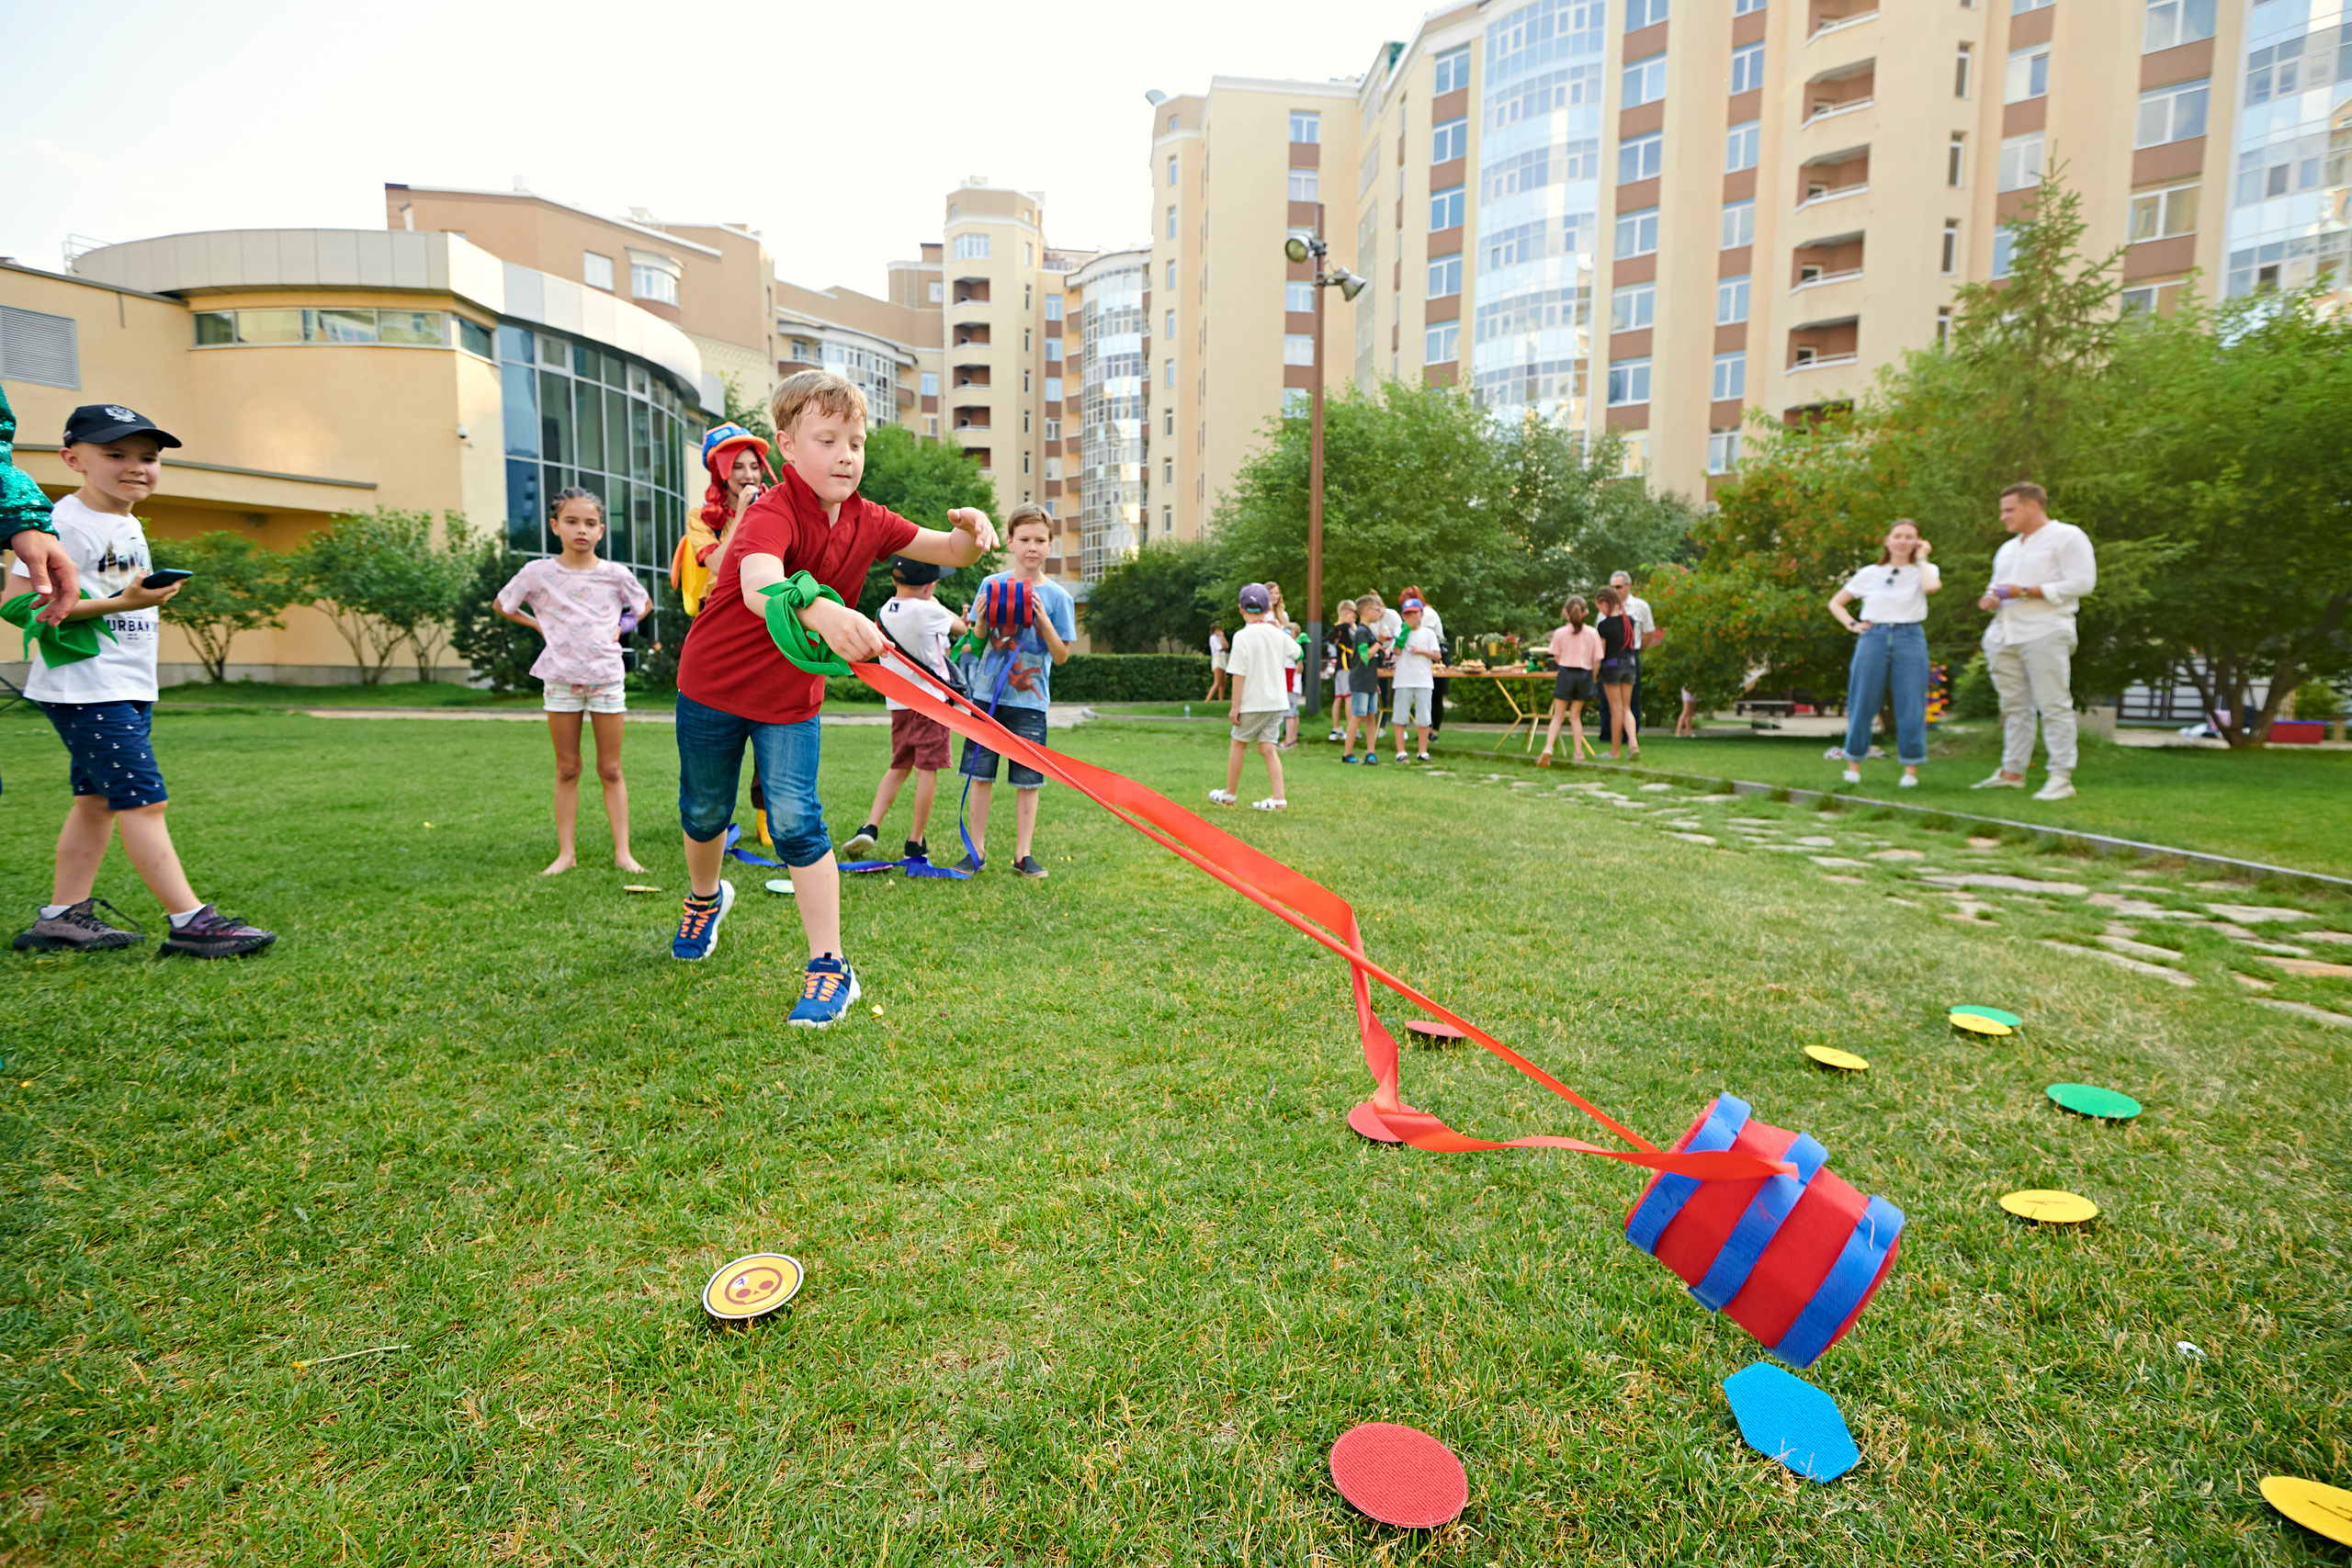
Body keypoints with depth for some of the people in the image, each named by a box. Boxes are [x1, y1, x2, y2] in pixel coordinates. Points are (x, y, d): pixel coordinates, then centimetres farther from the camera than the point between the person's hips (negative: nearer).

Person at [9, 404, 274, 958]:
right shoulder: (66, 522, -12)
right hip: (87, 690, -9)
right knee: (143, 801, -11)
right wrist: (119, 603, -24)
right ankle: (190, 922, -11)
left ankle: (62, 915, 20)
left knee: (98, 801, 12)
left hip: (131, 686, 9)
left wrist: (146, 609, 14)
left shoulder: (129, 525, 16)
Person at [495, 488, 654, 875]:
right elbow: (501, 605, 14)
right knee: (567, 769, 6)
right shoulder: (539, 573, -2)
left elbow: (645, 603, 18)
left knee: (610, 769, 4)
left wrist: (620, 626, 5)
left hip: (607, 678, 0)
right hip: (561, 679, 0)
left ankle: (623, 851, 8)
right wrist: (540, 626, 3)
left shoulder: (615, 574, -1)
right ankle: (565, 852, 13)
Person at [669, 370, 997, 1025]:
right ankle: (705, 896, 50)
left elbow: (945, 551, 0)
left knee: (795, 821, -7)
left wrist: (971, 532, -25)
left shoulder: (867, 522, -7)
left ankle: (829, 967, 0)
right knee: (703, 811, 17)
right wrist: (821, 612, -70)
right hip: (713, 684, -2)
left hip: (792, 697, 2)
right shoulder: (772, 514, -27)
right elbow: (759, 587, -48)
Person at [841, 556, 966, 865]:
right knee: (927, 769, 1)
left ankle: (870, 828, 1)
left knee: (898, 767, 15)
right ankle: (917, 843, 6)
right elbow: (961, 627, 3)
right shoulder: (927, 610, -14)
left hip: (898, 701, 6)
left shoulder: (884, 612, 5)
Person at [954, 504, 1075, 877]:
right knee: (980, 774, 4)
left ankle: (1023, 853, 13)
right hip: (988, 694, 2)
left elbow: (1061, 656, -3)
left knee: (1028, 779, 3)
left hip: (1029, 700, -1)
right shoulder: (991, 584, 5)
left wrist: (1044, 620, -17)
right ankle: (977, 850, 16)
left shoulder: (1057, 596, 0)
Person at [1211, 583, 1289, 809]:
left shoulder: (1242, 636, -13)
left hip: (1253, 703, -5)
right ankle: (1279, 798, -2)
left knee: (1238, 743, 12)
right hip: (1277, 701, 5)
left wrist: (1235, 706, -10)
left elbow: (1239, 674, -15)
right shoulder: (1277, 634, 3)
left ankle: (1230, 794, 22)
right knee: (1267, 748, 6)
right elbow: (1295, 647, 27)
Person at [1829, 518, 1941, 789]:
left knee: (1911, 708, -2)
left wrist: (1921, 559, -1)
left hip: (1910, 638, -1)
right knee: (1862, 705, 2)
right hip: (1874, 638, 1)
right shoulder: (1869, 574, 10)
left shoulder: (1924, 571, 8)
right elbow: (1836, 603, 17)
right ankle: (1853, 764, 12)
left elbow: (1931, 586, -17)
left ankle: (1911, 770, 6)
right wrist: (1852, 624, 0)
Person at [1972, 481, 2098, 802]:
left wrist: (2025, 592, -13)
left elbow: (2082, 582, -8)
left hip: (2044, 634, -7)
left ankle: (2061, 778, -7)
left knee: (2054, 706, -8)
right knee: (2014, 706, 7)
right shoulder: (2007, 549, 25)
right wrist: (1990, 599, 6)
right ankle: (2012, 773, 11)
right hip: (2004, 636, 7)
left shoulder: (2067, 537, 2)